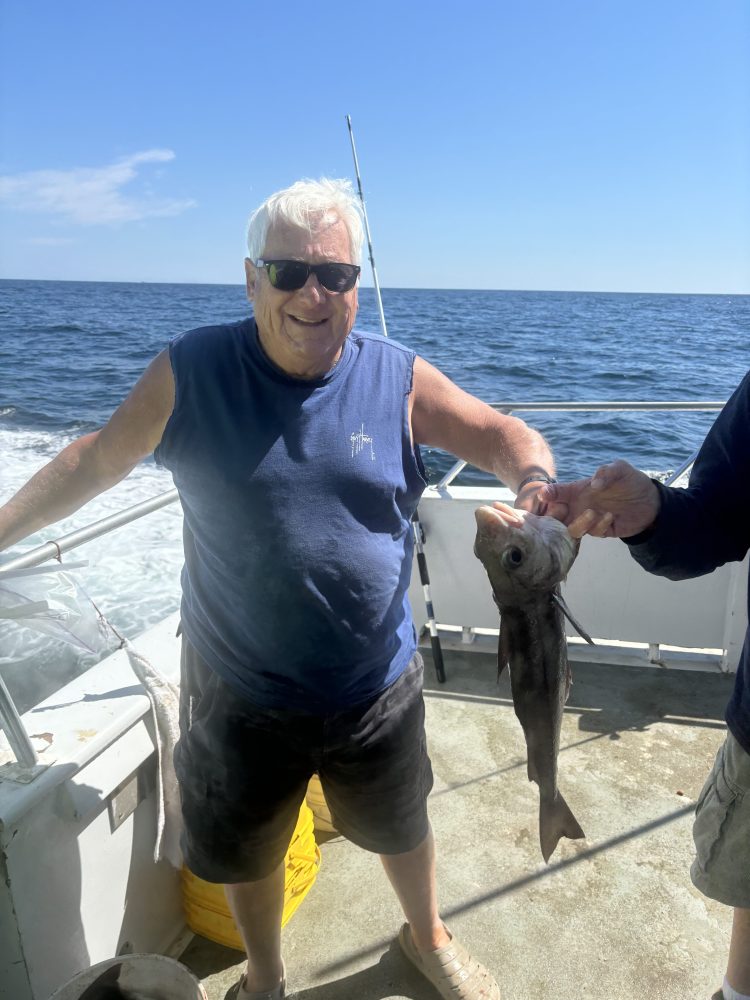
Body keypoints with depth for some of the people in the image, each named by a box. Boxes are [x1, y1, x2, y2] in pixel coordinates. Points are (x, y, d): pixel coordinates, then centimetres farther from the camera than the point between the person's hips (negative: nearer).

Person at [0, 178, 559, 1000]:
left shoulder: (398, 378, -10)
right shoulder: (190, 373, -12)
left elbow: (500, 434, -4)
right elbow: (96, 459, -1)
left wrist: (533, 485, -25)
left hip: (376, 684, 1)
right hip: (238, 687, 0)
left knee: (400, 826, 27)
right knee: (245, 850, 23)